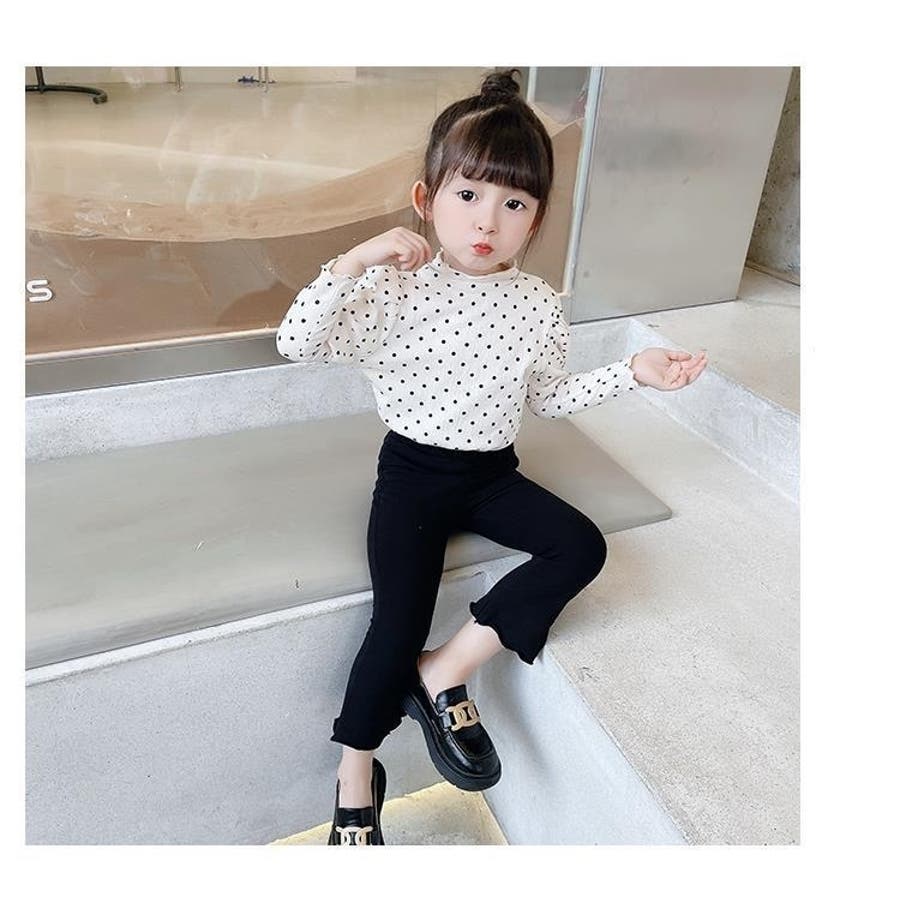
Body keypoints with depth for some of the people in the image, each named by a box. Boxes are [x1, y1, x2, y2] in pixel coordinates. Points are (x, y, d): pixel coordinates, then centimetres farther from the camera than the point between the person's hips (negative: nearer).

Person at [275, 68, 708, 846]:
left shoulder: (540, 305, -3)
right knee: (399, 623, -11)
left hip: (493, 473, 4)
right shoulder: (397, 288, -13)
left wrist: (633, 371, 1)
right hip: (413, 472, -4)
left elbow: (547, 398, 9)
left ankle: (444, 673, -7)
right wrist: (354, 260, -28)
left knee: (582, 547, -17)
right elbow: (295, 344, -19)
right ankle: (356, 781, 16)